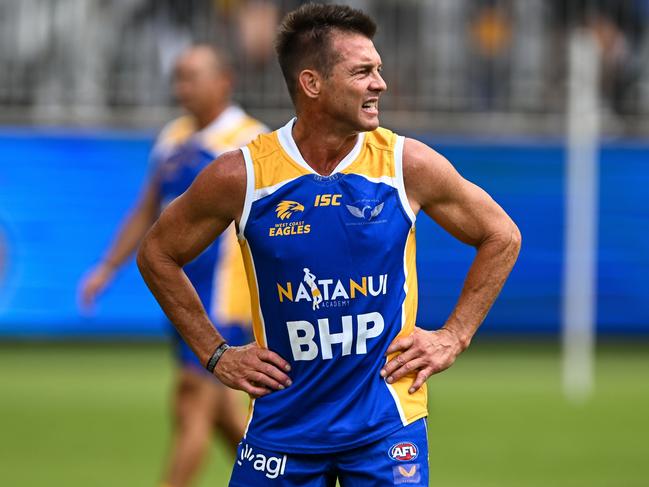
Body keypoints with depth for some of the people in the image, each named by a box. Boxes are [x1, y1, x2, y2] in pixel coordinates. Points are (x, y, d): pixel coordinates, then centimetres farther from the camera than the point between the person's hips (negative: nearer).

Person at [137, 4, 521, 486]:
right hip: (282, 423, 0)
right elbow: (158, 254, 7)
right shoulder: (241, 175, -8)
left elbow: (502, 237, 8)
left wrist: (454, 337, 3)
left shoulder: (407, 164, -6)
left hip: (386, 421, 0)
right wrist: (215, 353, 3)